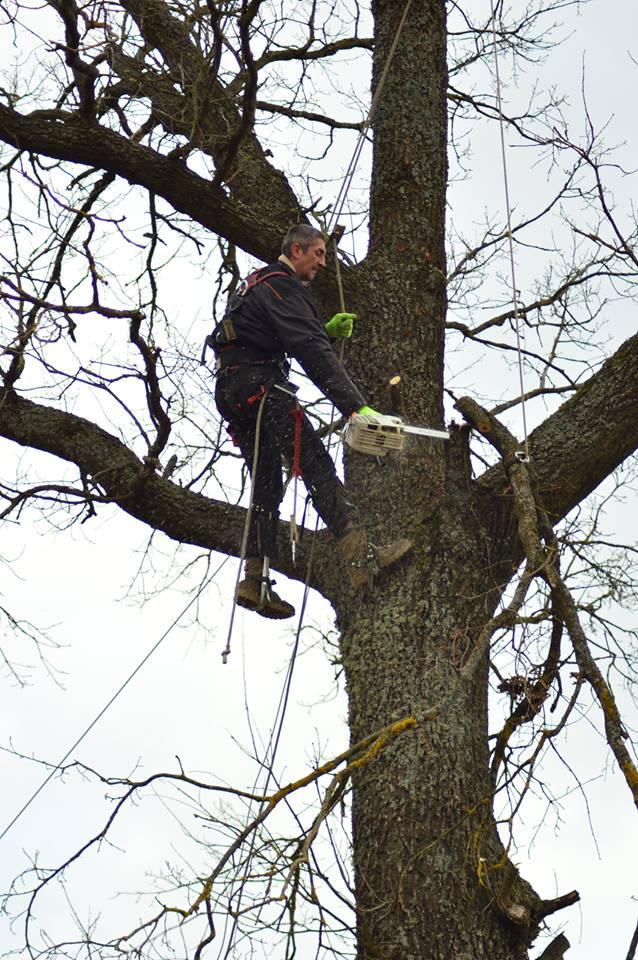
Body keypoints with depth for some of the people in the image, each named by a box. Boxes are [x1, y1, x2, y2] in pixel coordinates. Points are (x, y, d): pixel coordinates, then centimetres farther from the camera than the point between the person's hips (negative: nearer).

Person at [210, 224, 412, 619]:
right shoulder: (281, 287, -8)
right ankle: (362, 556, -26)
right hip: (261, 383, -10)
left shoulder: (258, 283, 25)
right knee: (317, 467, -16)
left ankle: (255, 581, 1)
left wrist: (326, 330, 15)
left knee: (267, 486, 8)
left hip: (231, 392, 10)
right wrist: (356, 406, -27)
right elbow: (312, 352, -20)